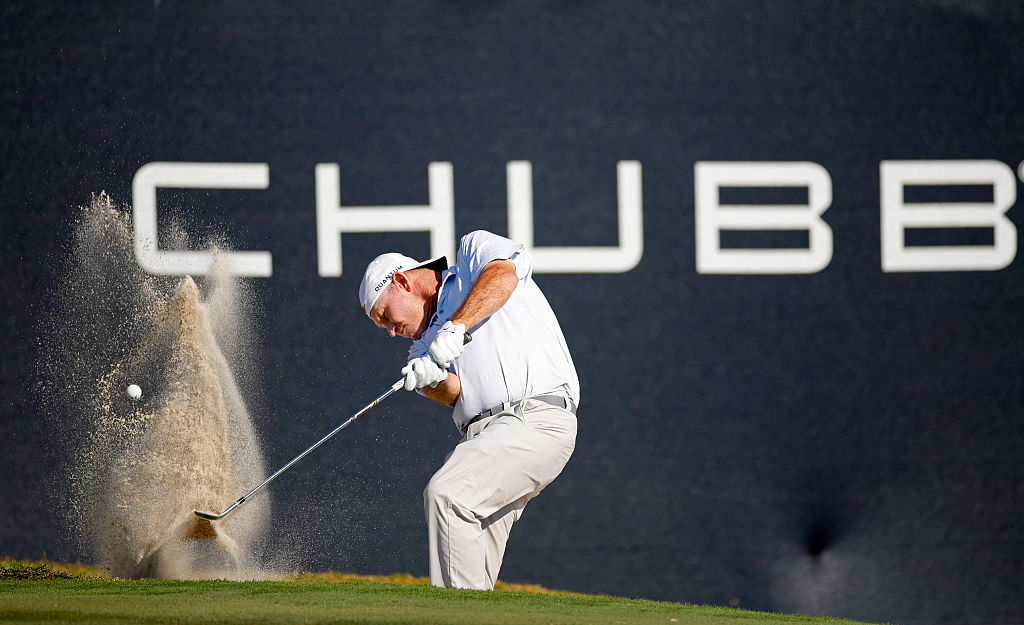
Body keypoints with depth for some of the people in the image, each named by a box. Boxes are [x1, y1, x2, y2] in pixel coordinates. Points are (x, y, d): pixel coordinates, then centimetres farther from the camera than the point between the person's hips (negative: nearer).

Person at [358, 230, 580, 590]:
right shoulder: (425, 344, 28)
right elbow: (457, 396, 8)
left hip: (535, 418, -7)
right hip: (482, 434, 7)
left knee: (445, 495, -23)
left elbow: (503, 274, -11)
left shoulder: (474, 251, 14)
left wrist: (456, 326, -21)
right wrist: (434, 381, -14)